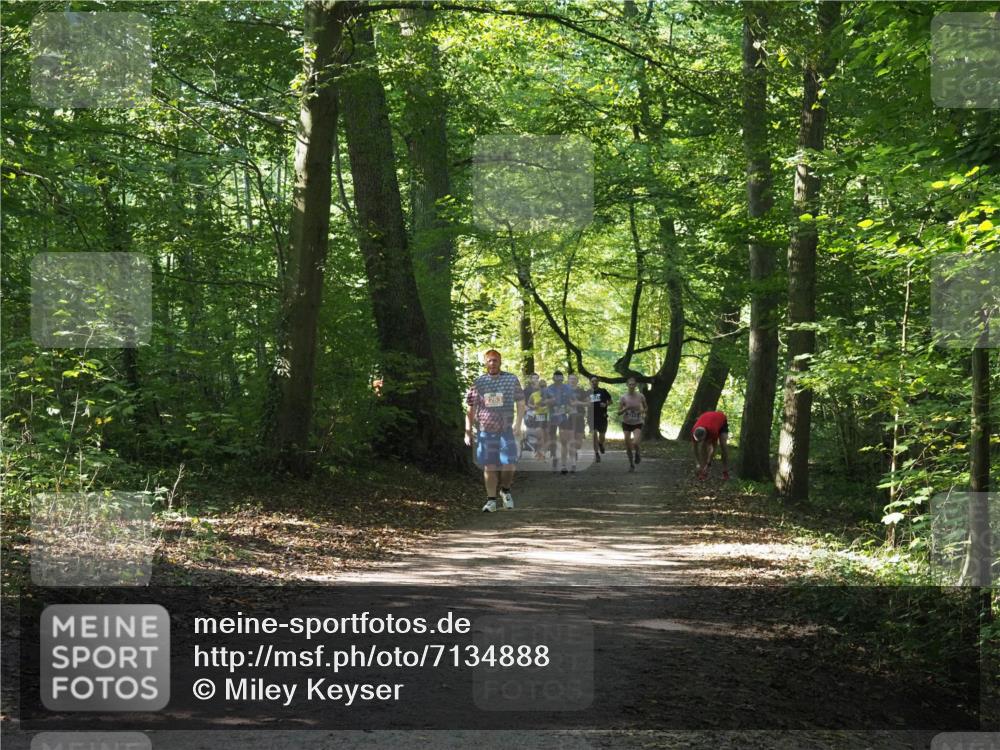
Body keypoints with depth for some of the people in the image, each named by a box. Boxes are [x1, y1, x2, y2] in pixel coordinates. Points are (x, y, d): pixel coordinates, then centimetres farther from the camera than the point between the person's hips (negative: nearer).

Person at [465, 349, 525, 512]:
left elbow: (520, 404, 6)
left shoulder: (512, 379, 4)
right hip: (485, 431, 1)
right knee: (489, 466, 2)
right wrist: (468, 431, 5)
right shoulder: (478, 382, 7)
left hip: (506, 430, -1)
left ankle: (505, 490, 21)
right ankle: (491, 500, 11)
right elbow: (470, 409, 11)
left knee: (509, 465, -7)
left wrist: (517, 424, -8)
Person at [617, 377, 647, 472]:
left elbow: (645, 408, 11)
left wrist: (644, 413, -11)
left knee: (635, 443, -22)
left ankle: (637, 453, 13)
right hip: (626, 423, 1)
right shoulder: (624, 397, -8)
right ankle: (631, 464, 24)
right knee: (628, 445, 3)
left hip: (637, 424, -1)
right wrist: (626, 408, -24)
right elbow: (619, 413, -6)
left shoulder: (640, 396, -7)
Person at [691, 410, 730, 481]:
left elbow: (713, 448, -32)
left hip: (721, 420, -4)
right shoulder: (694, 431, -34)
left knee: (722, 445, -21)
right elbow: (696, 448, -19)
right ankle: (704, 472, -8)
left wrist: (707, 464, -29)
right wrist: (699, 464, -19)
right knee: (703, 445, -16)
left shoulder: (713, 431, -45)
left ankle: (725, 472, -14)